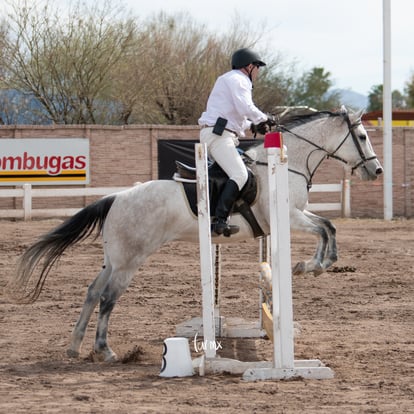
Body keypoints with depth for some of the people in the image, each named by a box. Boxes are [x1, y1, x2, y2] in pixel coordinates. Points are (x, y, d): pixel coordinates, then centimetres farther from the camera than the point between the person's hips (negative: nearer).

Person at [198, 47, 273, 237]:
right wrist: (264, 118, -2)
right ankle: (219, 220, -33)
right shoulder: (237, 80, -4)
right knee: (239, 175, -23)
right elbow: (246, 108, -19)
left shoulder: (233, 80, 28)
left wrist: (253, 126, 22)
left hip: (215, 134, 11)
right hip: (218, 134, -11)